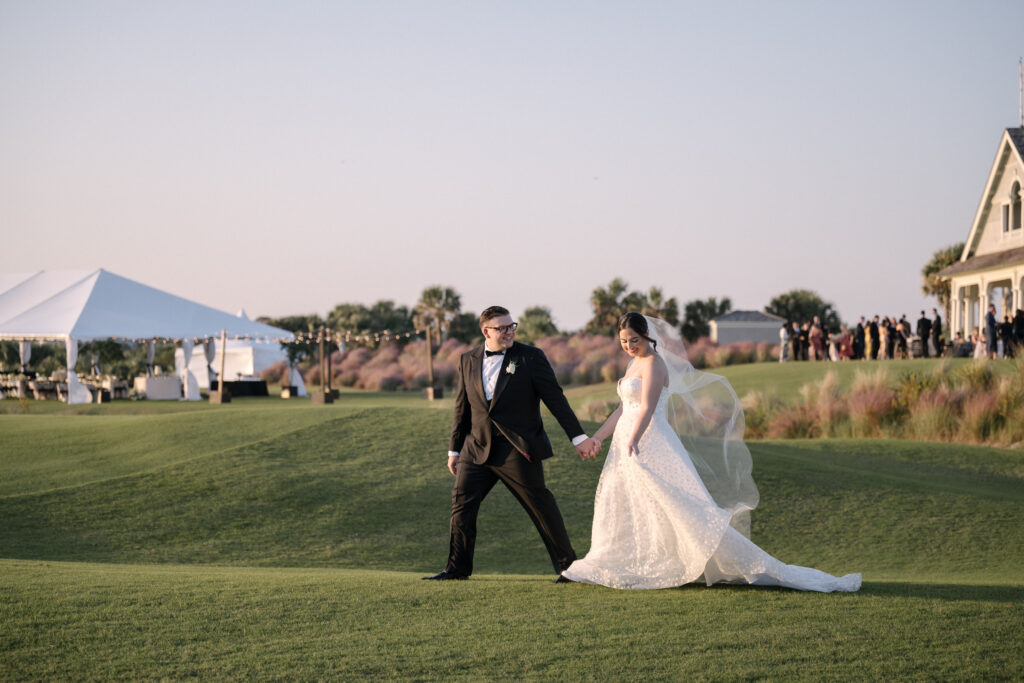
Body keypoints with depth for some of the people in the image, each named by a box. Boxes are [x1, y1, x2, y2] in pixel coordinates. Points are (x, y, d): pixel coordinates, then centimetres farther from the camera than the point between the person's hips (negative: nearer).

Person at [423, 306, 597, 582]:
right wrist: (454, 449, 17)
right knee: (462, 505, 3)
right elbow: (462, 408, 16)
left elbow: (556, 400, -4)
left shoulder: (531, 357, -4)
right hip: (477, 449, 4)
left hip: (518, 450, -4)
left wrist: (578, 437, -8)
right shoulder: (468, 361, 8)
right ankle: (457, 568, 14)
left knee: (540, 506, -1)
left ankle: (566, 564, 9)